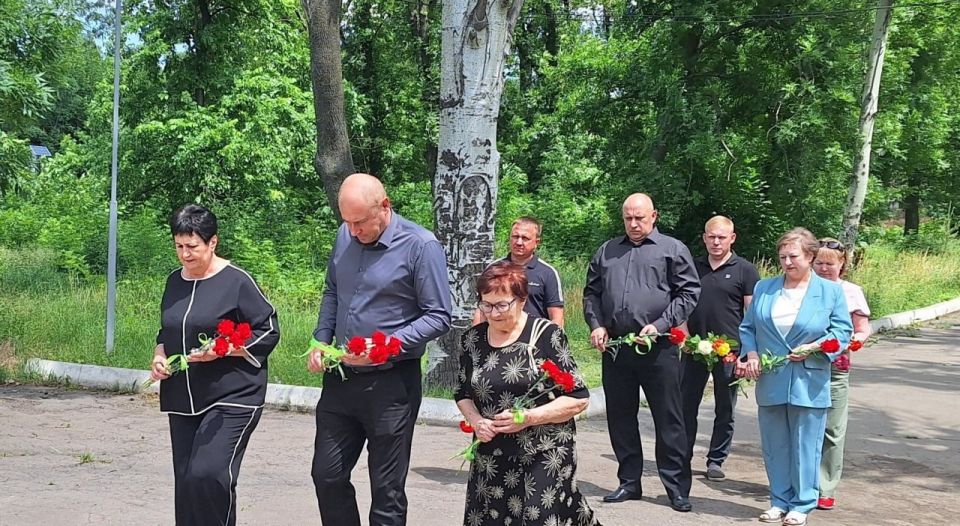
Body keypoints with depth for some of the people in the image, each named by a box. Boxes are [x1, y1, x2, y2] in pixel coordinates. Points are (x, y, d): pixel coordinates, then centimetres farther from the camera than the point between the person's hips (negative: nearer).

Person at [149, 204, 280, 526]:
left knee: (208, 473, -19)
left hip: (231, 397, -7)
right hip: (182, 399, 7)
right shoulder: (175, 281, 10)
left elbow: (268, 332, -8)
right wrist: (159, 356, 3)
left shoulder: (236, 281, -9)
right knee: (185, 481, 8)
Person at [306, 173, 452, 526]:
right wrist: (321, 342, 5)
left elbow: (438, 317, -13)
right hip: (341, 377, 6)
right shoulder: (344, 236, 3)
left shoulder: (420, 246, -14)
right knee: (326, 475, 13)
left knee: (386, 491, 4)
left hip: (391, 383, -6)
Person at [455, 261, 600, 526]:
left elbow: (578, 399, -7)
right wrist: (475, 421, -3)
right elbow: (463, 394, 17)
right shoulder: (472, 339, 5)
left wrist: (530, 417, -17)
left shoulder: (547, 335, -8)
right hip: (490, 460, 4)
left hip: (545, 457, -4)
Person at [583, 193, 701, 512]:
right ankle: (629, 482, 22)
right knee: (620, 417, 10)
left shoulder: (673, 249, 3)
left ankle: (677, 487, 7)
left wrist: (660, 325, -12)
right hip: (614, 347, 4)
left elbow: (689, 293, -2)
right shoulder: (607, 251, 15)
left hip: (657, 349, -4)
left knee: (668, 420, 0)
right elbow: (591, 292, 17)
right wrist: (596, 325, 1)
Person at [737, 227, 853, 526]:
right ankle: (780, 501, 21)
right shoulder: (763, 288, 8)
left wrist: (814, 348, -17)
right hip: (770, 383, 3)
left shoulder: (831, 292, 1)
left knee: (805, 447, 3)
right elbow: (747, 327, 11)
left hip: (808, 385, -3)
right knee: (774, 446, 10)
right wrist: (751, 355, -6)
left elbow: (842, 332, -2)